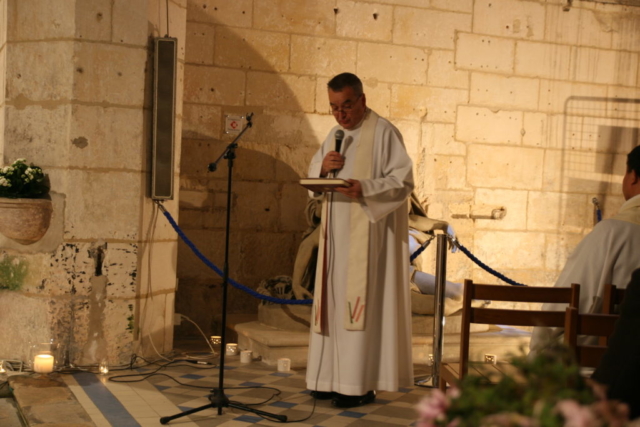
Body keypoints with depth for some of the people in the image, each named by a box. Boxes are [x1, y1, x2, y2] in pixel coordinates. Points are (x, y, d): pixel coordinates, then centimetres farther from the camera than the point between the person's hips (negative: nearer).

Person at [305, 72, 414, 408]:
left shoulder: (384, 133, -7)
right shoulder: (335, 135, 16)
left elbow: (403, 182, -13)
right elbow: (314, 180, 19)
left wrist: (365, 188, -28)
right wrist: (323, 167, -4)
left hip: (369, 234, -7)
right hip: (337, 234, 7)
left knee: (363, 301, -8)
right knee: (335, 301, 8)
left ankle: (362, 384, -2)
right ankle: (333, 377, 15)